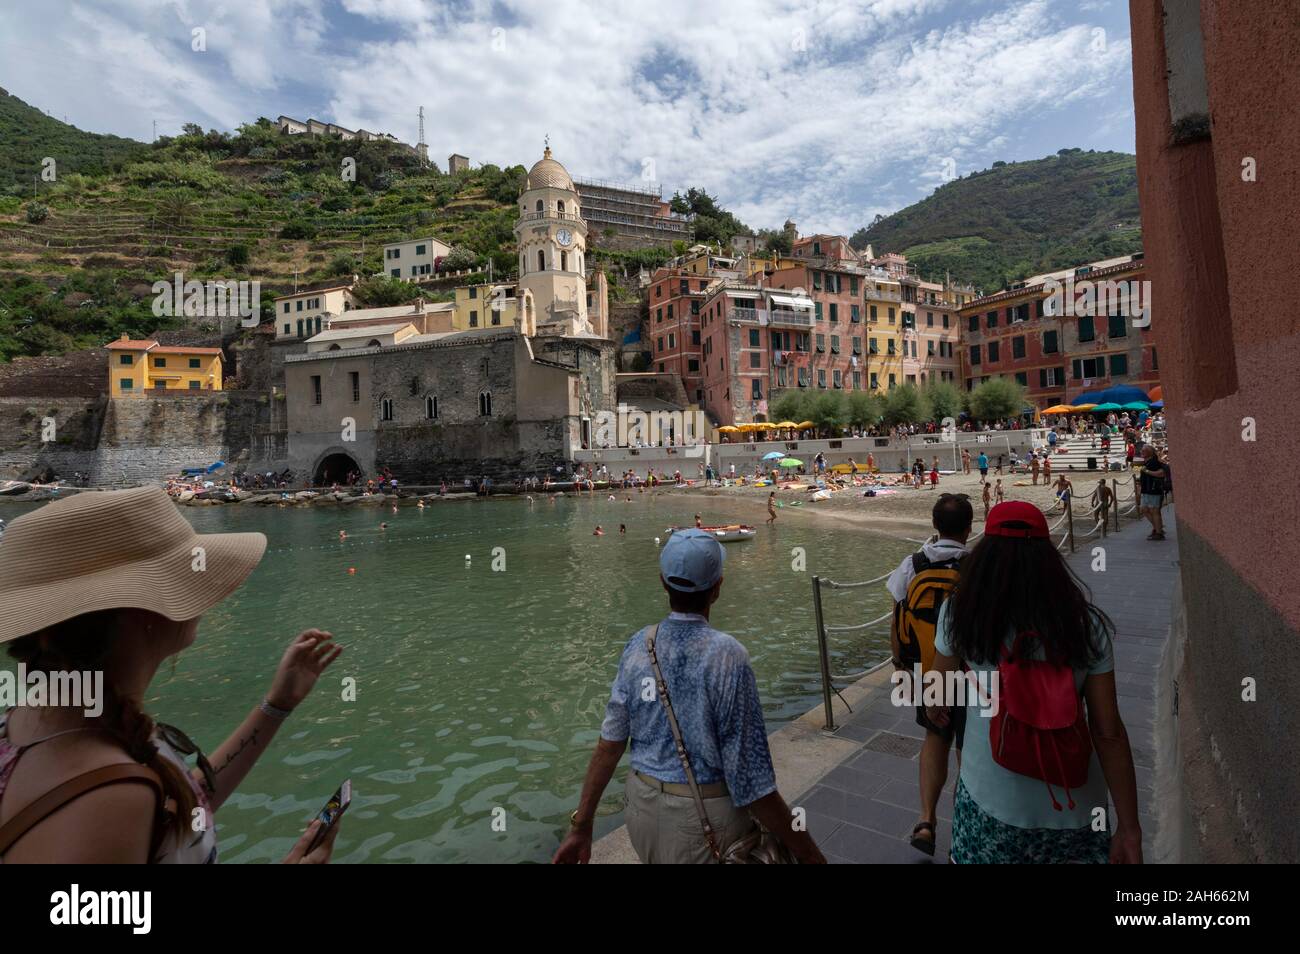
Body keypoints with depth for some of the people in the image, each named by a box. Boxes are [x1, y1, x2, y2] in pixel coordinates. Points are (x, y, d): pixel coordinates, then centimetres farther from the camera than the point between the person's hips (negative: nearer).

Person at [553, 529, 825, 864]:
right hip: (705, 816, -4)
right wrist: (807, 853, -10)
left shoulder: (638, 646, -8)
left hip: (643, 805, 5)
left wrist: (580, 827, 3)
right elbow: (751, 782, -20)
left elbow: (609, 745, -5)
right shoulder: (727, 656, -23)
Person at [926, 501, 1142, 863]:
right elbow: (1108, 733, -10)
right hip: (1075, 807, 2)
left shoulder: (960, 614, -12)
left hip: (992, 803, -1)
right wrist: (1129, 828, -2)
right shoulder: (1087, 625, -11)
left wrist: (934, 706, 28)